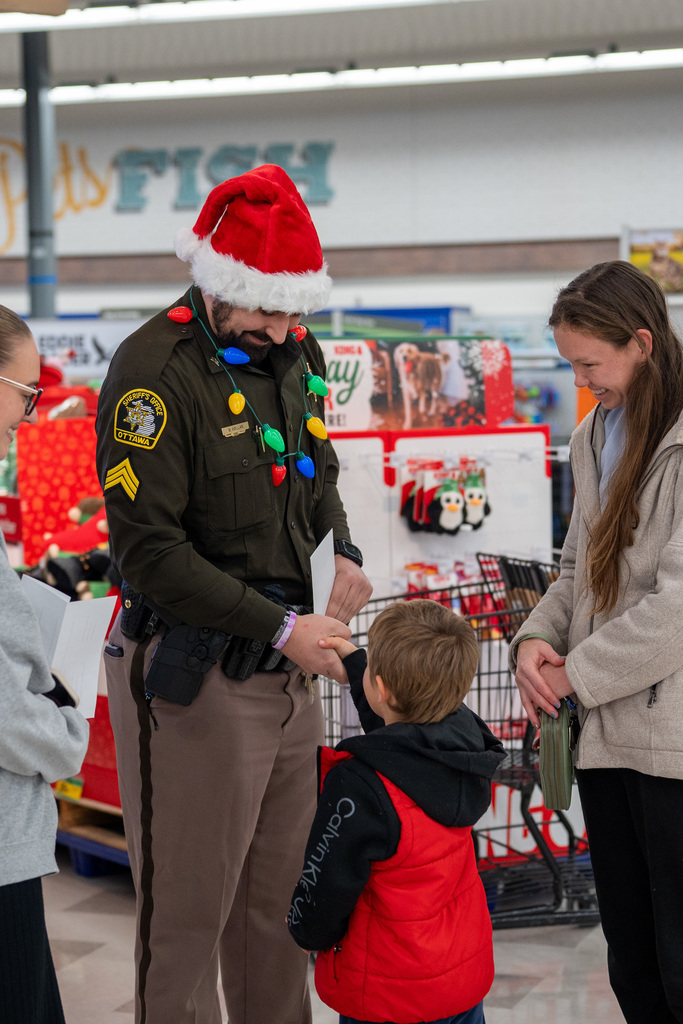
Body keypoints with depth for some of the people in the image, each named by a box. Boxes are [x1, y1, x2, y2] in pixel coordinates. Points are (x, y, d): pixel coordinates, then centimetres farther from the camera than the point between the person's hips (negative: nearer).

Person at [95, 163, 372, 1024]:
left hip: (285, 666, 8)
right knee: (188, 905, 3)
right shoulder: (155, 370, -17)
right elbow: (150, 550, -20)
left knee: (280, 890, 17)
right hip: (192, 676, -7)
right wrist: (281, 627, -19)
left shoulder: (296, 353, 8)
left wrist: (340, 551, 4)